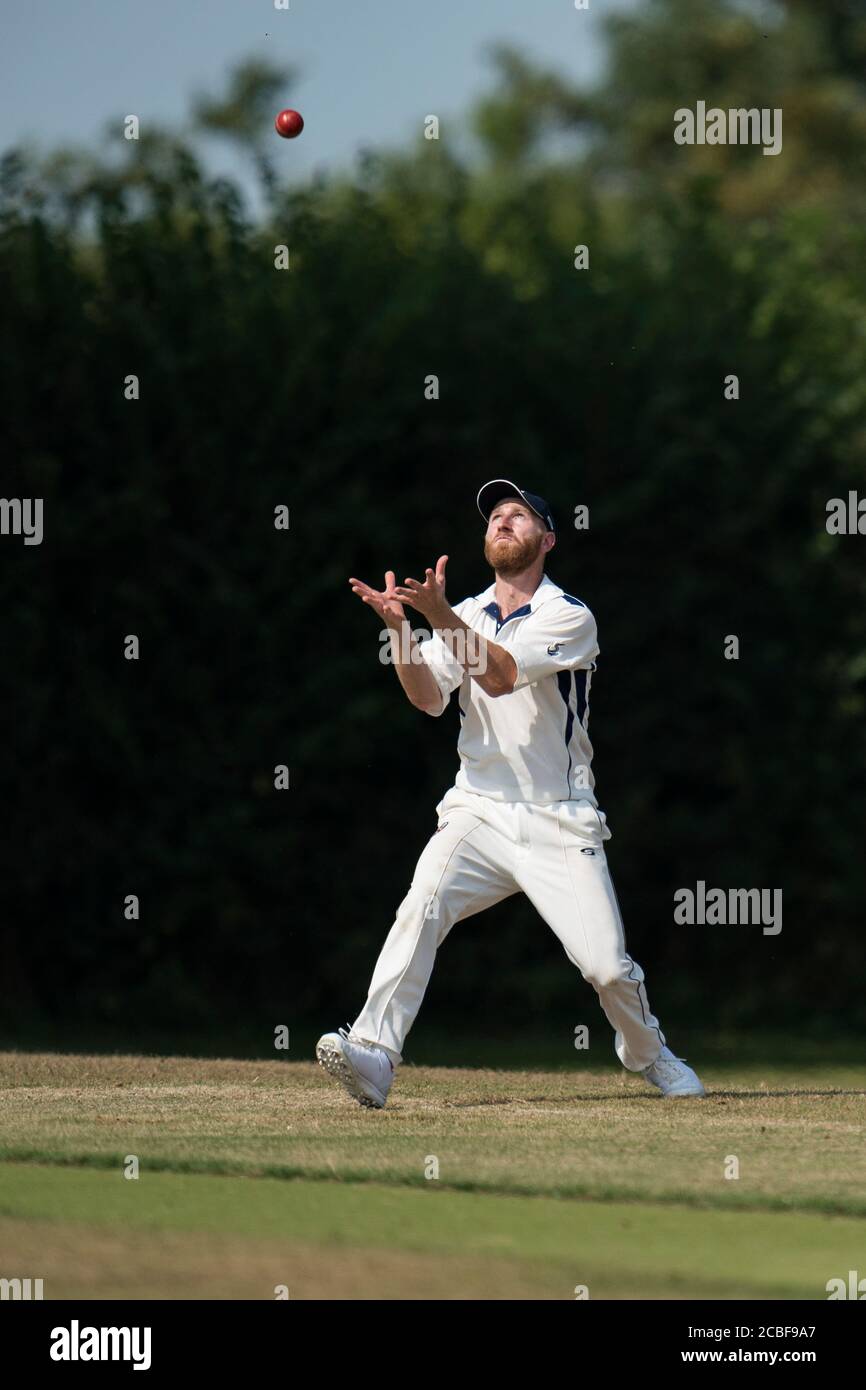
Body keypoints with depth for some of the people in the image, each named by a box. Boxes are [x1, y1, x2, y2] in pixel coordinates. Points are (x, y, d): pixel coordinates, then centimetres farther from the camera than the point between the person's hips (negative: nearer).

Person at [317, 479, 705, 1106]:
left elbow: (501, 675, -21)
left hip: (560, 824, -3)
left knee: (607, 965, -8)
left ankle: (648, 1054, 23)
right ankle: (373, 1054, -34)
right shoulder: (466, 616, 11)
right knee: (420, 908, -25)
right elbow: (430, 697, -4)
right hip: (478, 813, 3)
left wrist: (439, 615, -32)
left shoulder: (570, 617, -5)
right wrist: (399, 627, -20)